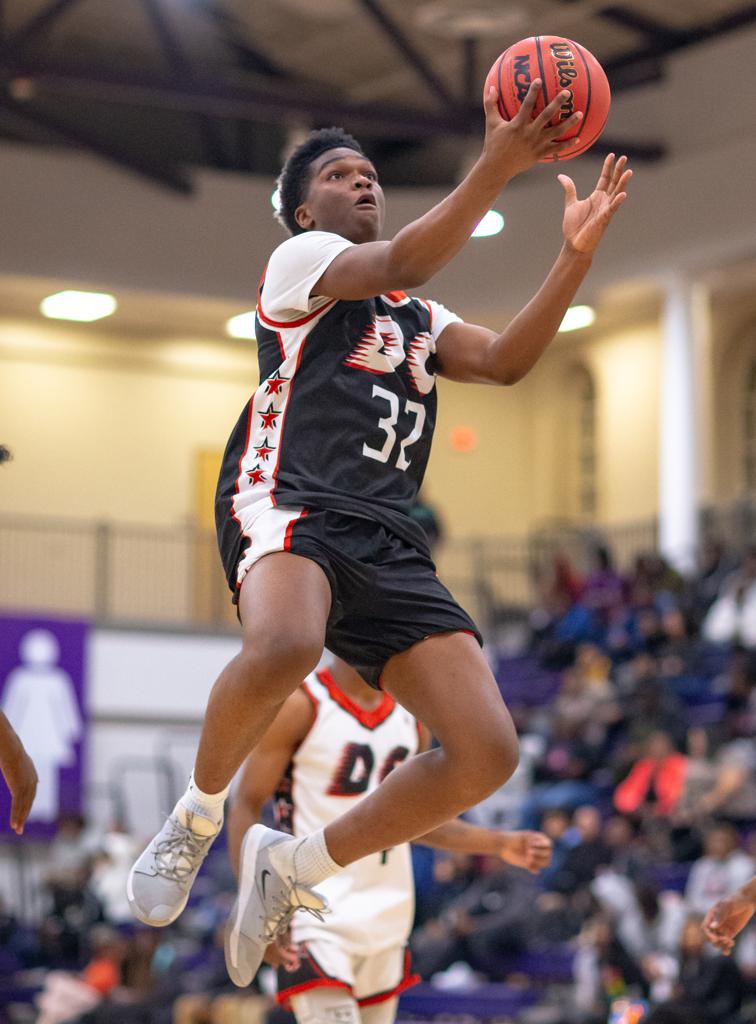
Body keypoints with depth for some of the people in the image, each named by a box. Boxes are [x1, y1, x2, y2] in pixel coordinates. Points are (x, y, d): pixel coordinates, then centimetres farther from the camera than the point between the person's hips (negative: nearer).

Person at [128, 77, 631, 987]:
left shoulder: (419, 318, 31)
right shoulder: (299, 260, 11)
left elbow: (505, 359, 15)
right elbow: (401, 263, -9)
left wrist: (576, 254, 2)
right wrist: (496, 168, -22)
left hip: (387, 538, 7)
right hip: (290, 498, -7)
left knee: (486, 752, -11)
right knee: (284, 647, -42)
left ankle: (293, 868, 8)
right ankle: (198, 814, -11)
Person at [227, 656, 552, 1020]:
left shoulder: (409, 715, 11)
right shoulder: (299, 705, -7)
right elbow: (245, 806, -8)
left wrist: (501, 845, 9)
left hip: (385, 922, 7)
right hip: (315, 921, -7)